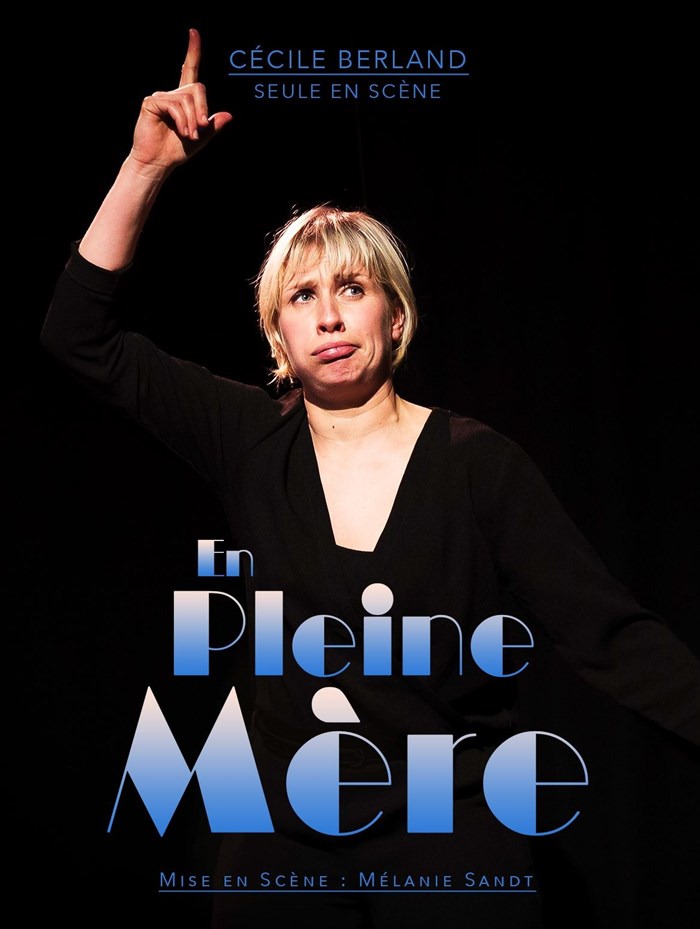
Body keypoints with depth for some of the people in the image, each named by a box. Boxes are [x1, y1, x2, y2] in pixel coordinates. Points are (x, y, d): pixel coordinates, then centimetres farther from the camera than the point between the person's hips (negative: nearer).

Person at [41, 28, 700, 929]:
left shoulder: (478, 464, -8)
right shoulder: (249, 441, -1)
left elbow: (613, 637, -12)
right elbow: (80, 333, -1)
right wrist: (146, 167, -9)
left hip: (451, 839, -2)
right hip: (282, 837, 3)